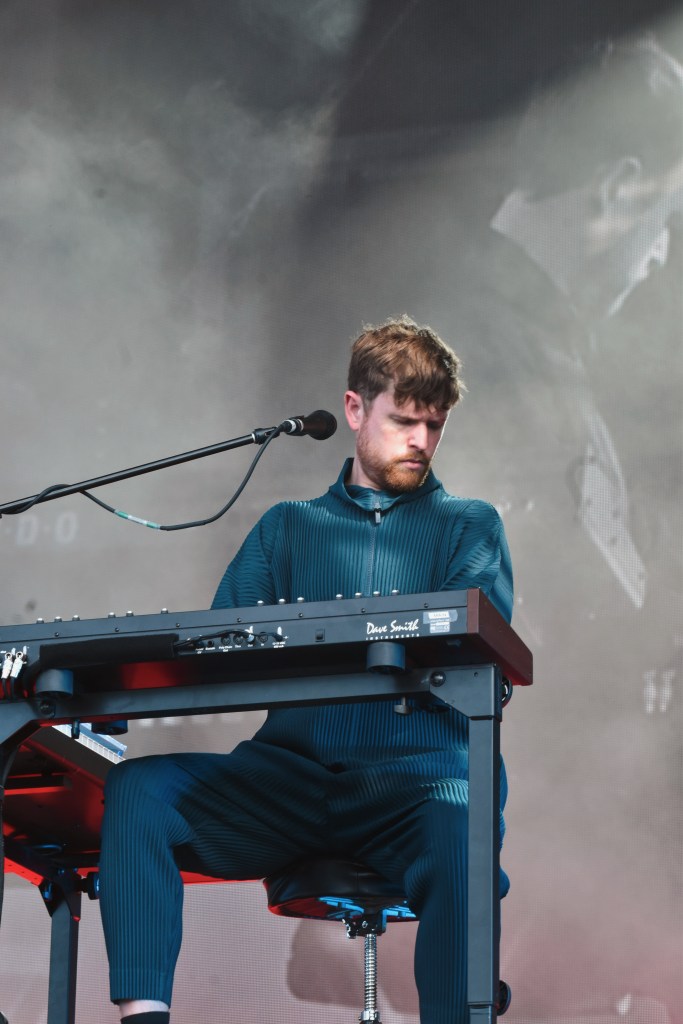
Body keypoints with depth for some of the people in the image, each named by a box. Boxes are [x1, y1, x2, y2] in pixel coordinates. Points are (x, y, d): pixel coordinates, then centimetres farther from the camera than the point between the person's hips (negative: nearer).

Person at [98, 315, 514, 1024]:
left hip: (415, 775, -2)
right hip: (290, 771, 3)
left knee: (459, 839, -37)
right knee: (138, 787, -22)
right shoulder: (288, 528, 22)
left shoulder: (469, 527, 16)